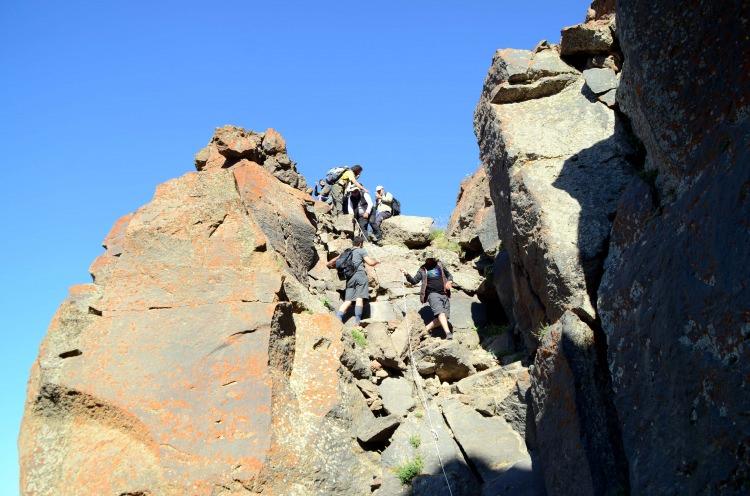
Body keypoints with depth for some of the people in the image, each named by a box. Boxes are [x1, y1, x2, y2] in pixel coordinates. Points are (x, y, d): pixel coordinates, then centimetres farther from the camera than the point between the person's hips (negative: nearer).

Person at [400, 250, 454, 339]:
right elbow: (414, 281, 8)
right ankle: (448, 333, -40)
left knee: (444, 317, -6)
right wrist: (407, 275, -9)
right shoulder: (423, 270, 10)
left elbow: (449, 275, 24)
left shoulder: (439, 265, 16)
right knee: (440, 312, -26)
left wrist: (449, 281, 2)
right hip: (432, 294, -4)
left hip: (444, 294, 4)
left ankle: (426, 330, 6)